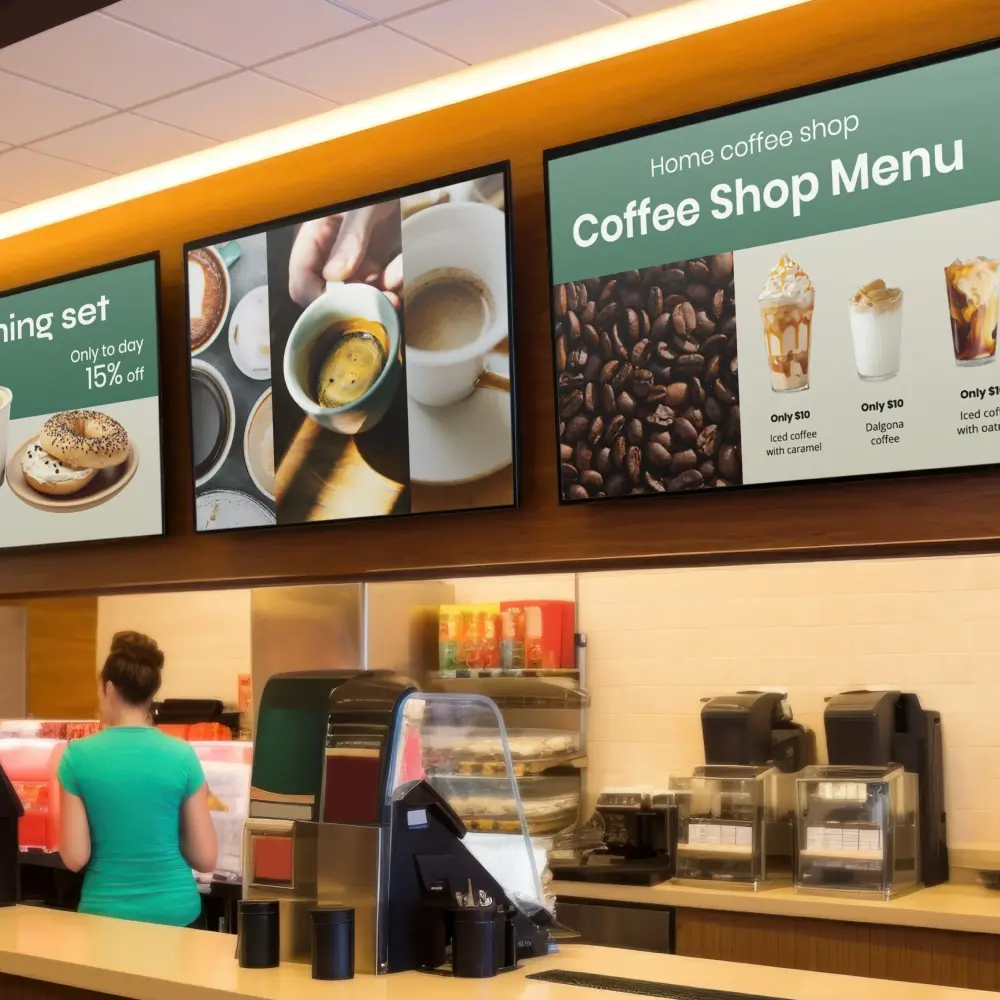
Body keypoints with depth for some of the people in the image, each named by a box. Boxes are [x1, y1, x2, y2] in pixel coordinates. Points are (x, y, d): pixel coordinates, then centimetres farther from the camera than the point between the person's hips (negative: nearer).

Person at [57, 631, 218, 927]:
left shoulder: (79, 755, -9)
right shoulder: (182, 755, -7)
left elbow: (74, 858, -8)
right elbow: (206, 859, -4)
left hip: (105, 914, 0)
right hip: (175, 913, 0)